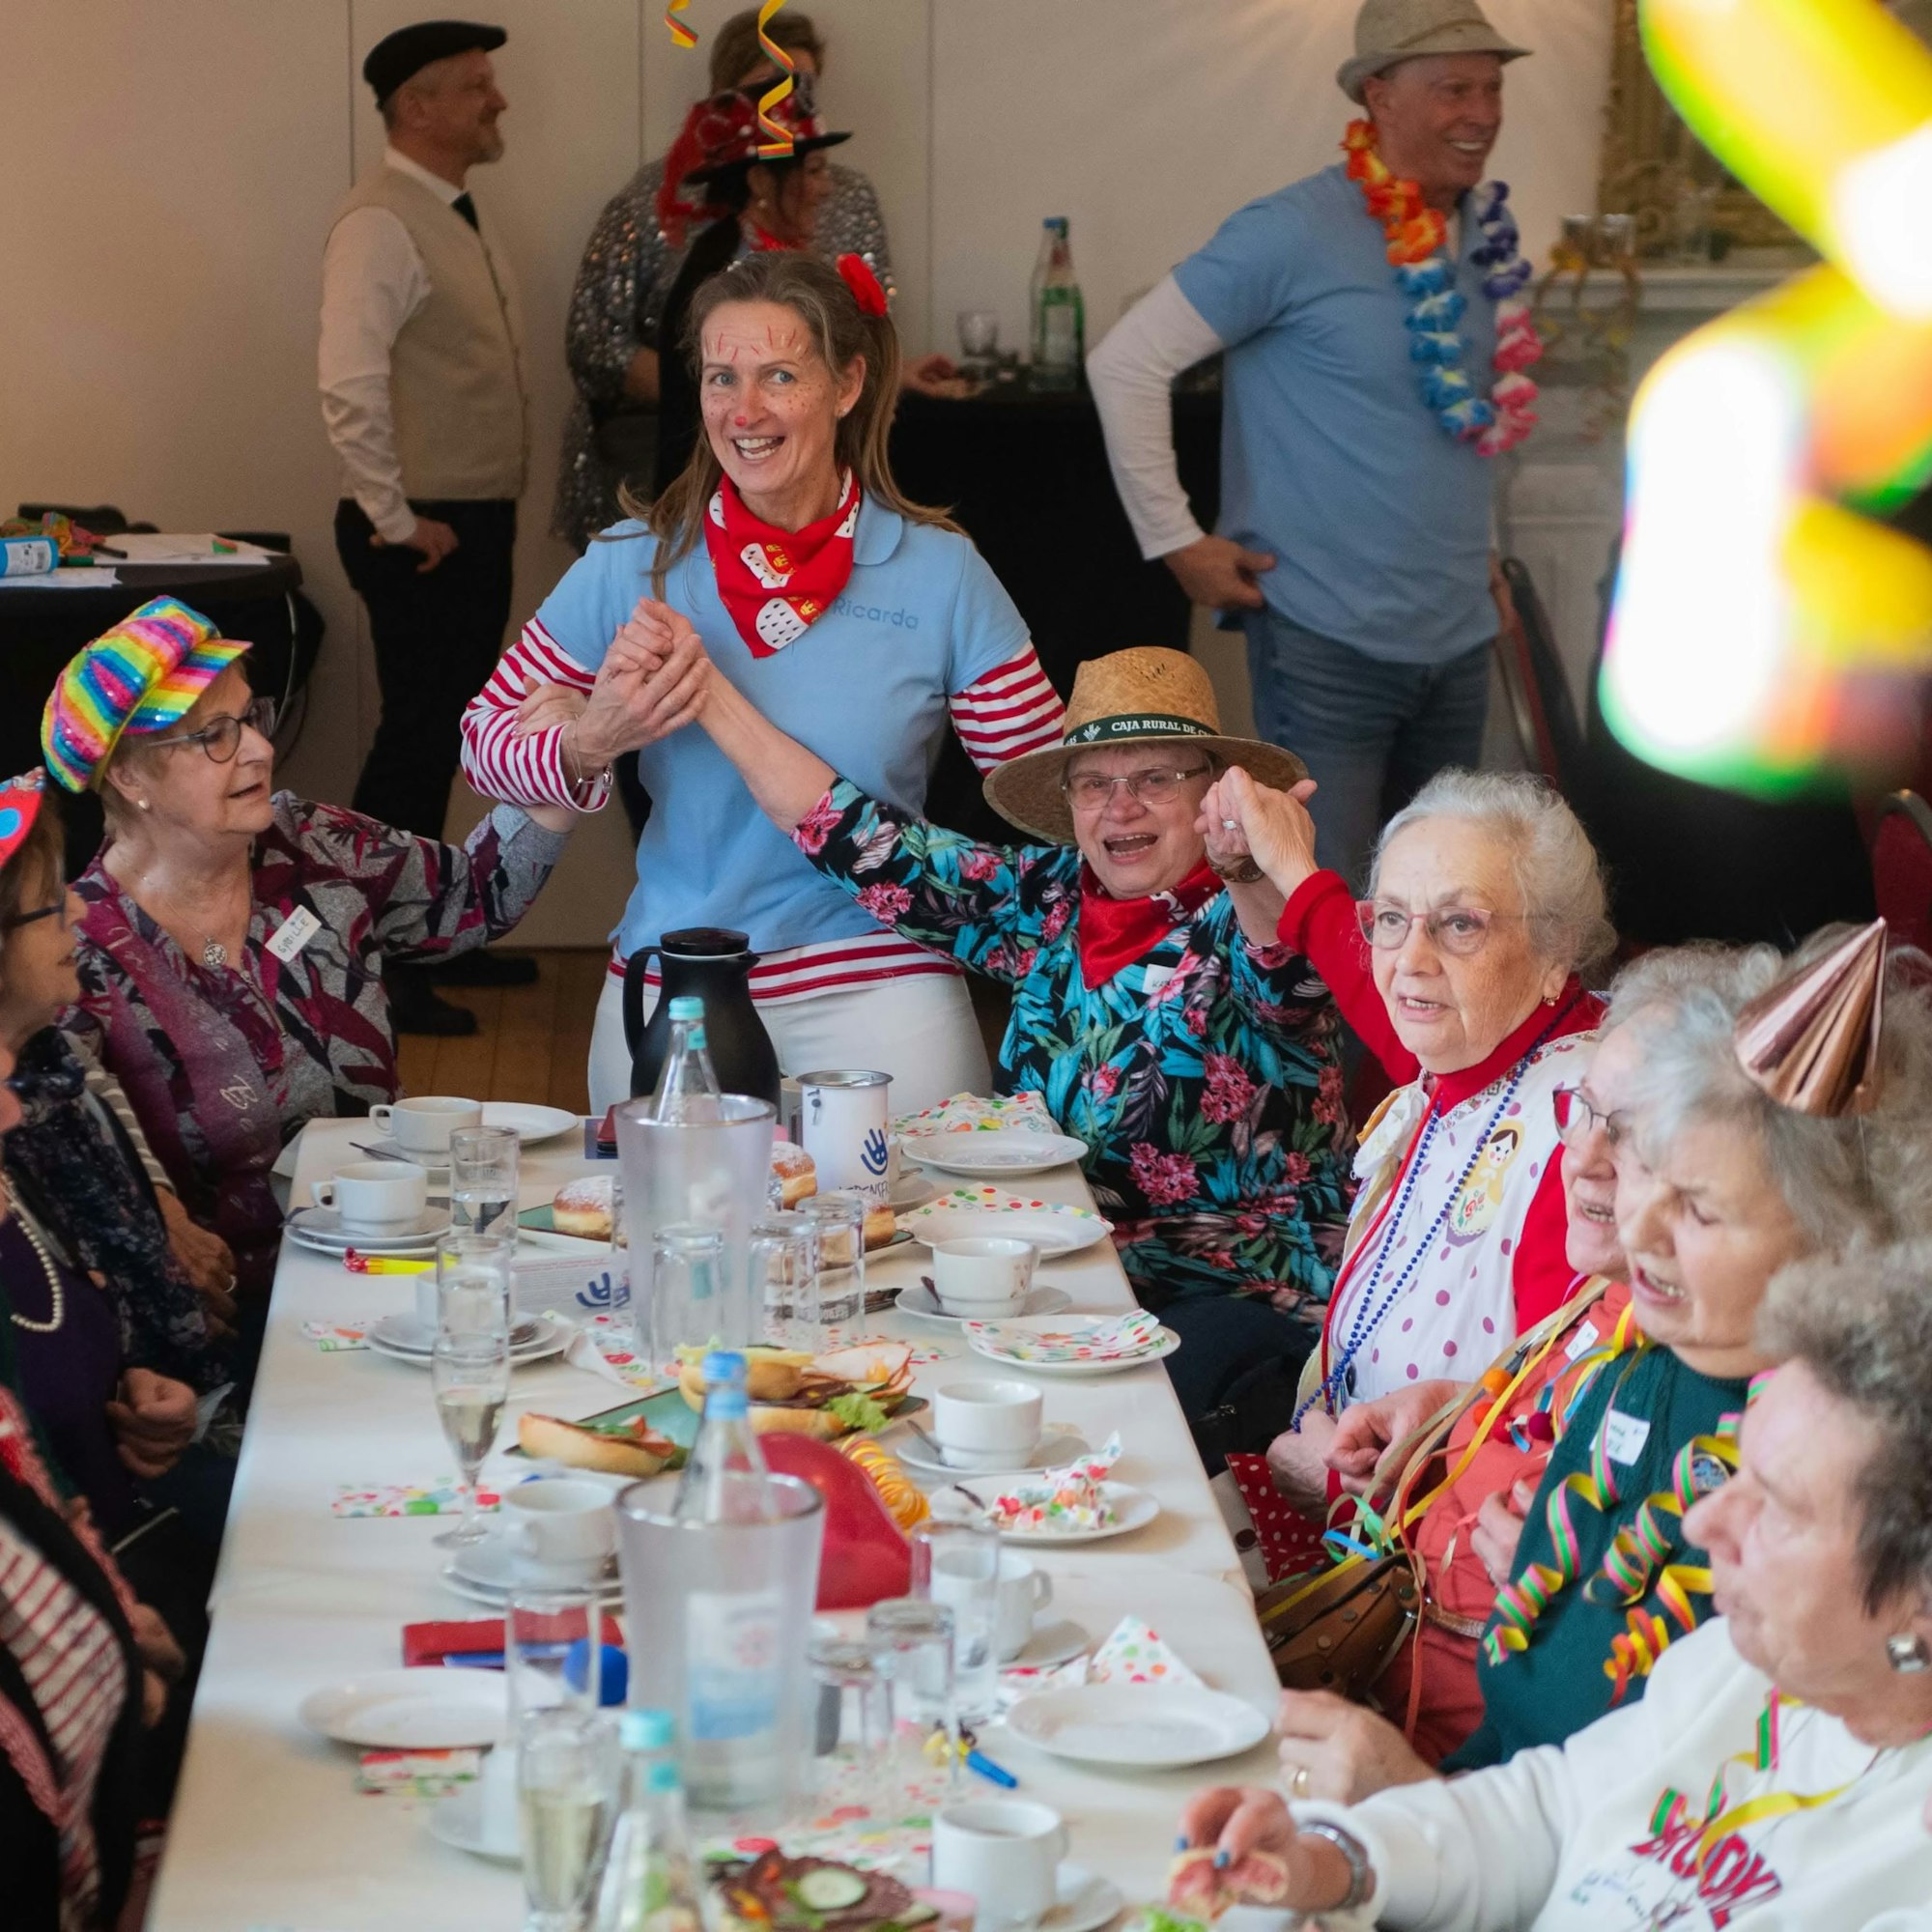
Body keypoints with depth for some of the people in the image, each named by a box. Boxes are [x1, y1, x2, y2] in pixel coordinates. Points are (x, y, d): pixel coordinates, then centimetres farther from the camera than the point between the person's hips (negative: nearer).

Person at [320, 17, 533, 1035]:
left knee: (444, 738, 15)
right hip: (424, 533, -9)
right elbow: (348, 385, -26)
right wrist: (396, 521, -21)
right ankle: (372, 969, 3)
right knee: (416, 740, -5)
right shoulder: (381, 221, -17)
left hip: (480, 524, 9)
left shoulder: (460, 215, 13)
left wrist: (493, 510, 13)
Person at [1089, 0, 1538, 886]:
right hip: (1330, 640, -7)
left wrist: (1475, 540, 16)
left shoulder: (1484, 236, 7)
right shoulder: (1294, 233, -14)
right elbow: (1126, 360, -13)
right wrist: (1174, 539, -13)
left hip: (1459, 639, 7)